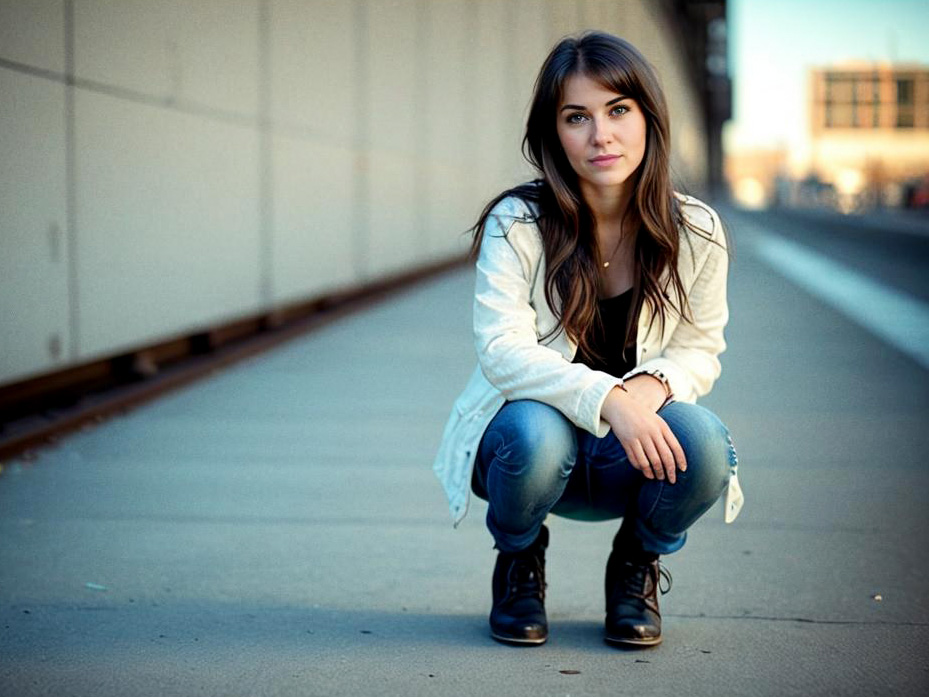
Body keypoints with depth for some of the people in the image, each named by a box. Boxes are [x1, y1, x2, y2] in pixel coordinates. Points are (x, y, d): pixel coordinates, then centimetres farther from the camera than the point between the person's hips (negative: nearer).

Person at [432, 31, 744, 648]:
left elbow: (700, 350, 0)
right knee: (536, 431, -37)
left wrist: (654, 384, -25)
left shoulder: (695, 233, -7)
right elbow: (503, 351, -22)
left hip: (630, 460, 2)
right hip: (522, 443, -2)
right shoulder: (516, 225, -15)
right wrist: (608, 400, -37)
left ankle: (637, 565, 4)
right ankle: (519, 562, 0)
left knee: (701, 440, -31)